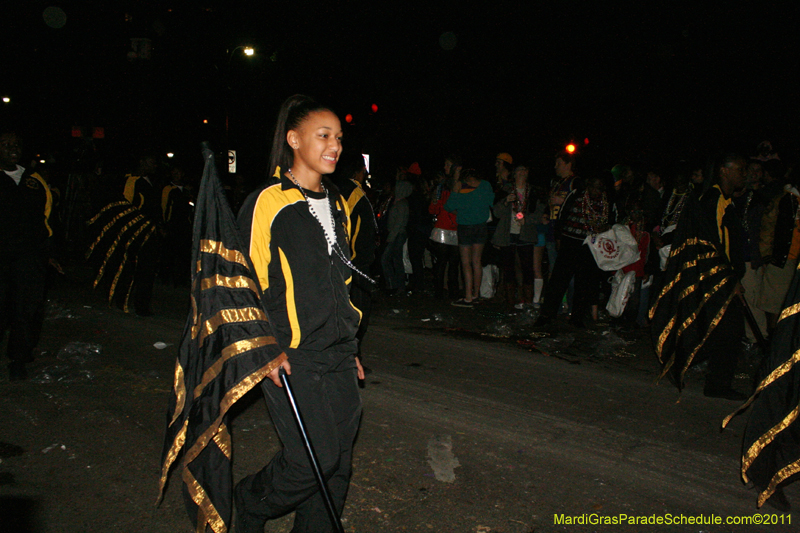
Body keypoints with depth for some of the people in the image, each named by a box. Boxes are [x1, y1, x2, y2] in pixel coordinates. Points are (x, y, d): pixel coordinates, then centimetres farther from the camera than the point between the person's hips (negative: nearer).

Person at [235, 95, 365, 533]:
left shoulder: (337, 204, 13)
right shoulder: (266, 203, -9)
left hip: (338, 358, 7)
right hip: (292, 359, -7)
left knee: (338, 463, 10)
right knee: (314, 459, -4)